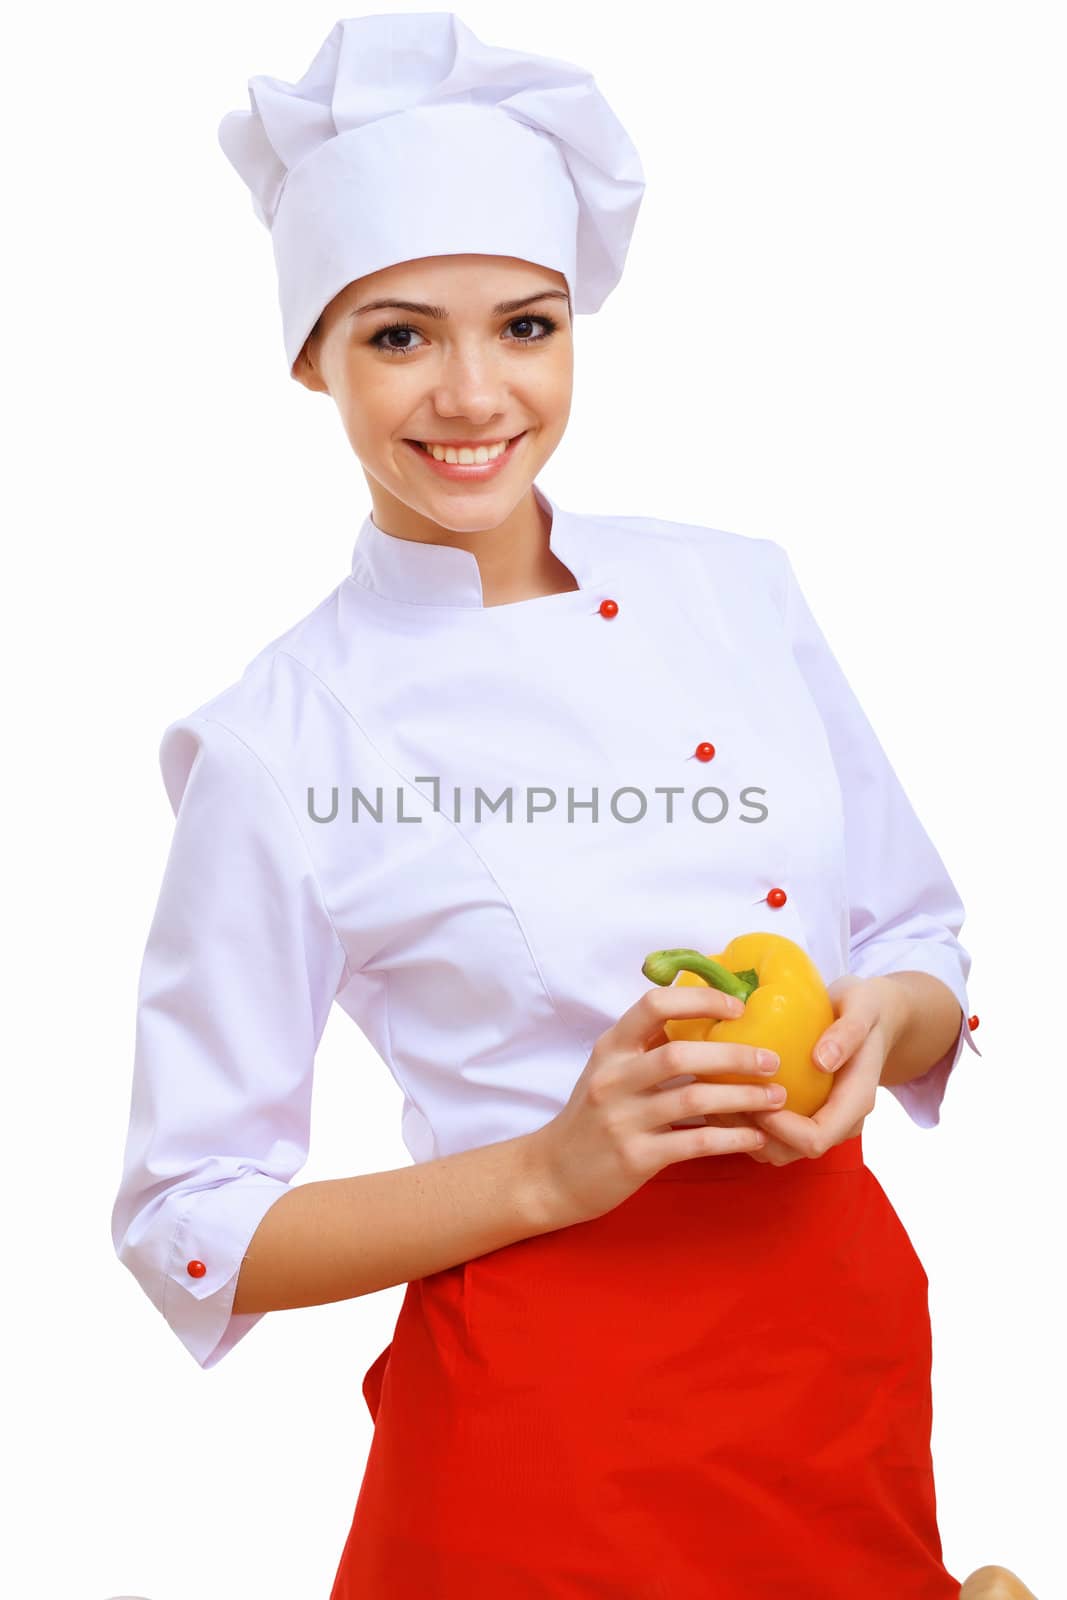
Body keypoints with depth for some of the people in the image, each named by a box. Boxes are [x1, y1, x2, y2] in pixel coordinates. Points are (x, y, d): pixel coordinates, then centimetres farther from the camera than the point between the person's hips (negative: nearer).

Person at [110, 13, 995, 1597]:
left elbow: (928, 954, 9)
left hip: (847, 1340, 4)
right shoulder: (279, 741, -11)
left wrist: (879, 1021, -14)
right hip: (550, 1421, -4)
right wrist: (552, 1171, -20)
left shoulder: (737, 588, -1)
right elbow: (194, 1228, -8)